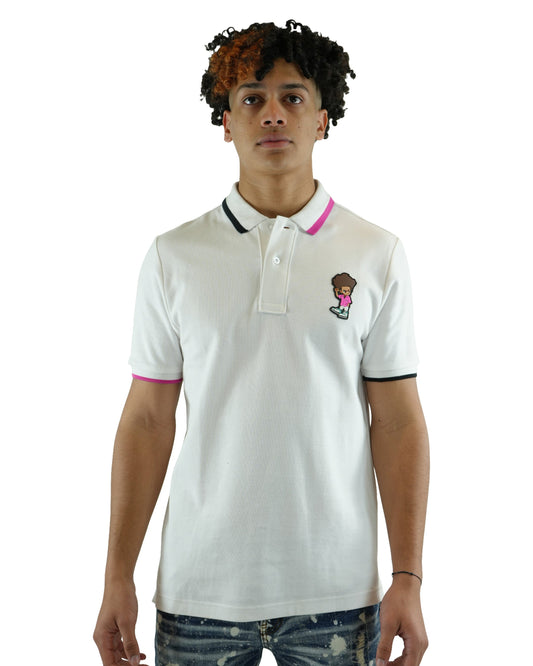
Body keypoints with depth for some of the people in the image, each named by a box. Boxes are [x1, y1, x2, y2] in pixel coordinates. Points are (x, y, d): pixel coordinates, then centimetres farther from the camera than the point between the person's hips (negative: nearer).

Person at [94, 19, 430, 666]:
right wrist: (118, 575, -1)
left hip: (336, 591, 0)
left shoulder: (377, 256, 1)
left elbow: (398, 423, 0)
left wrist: (408, 579, -4)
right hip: (199, 588, 0)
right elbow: (147, 420, 2)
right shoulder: (172, 256, 2)